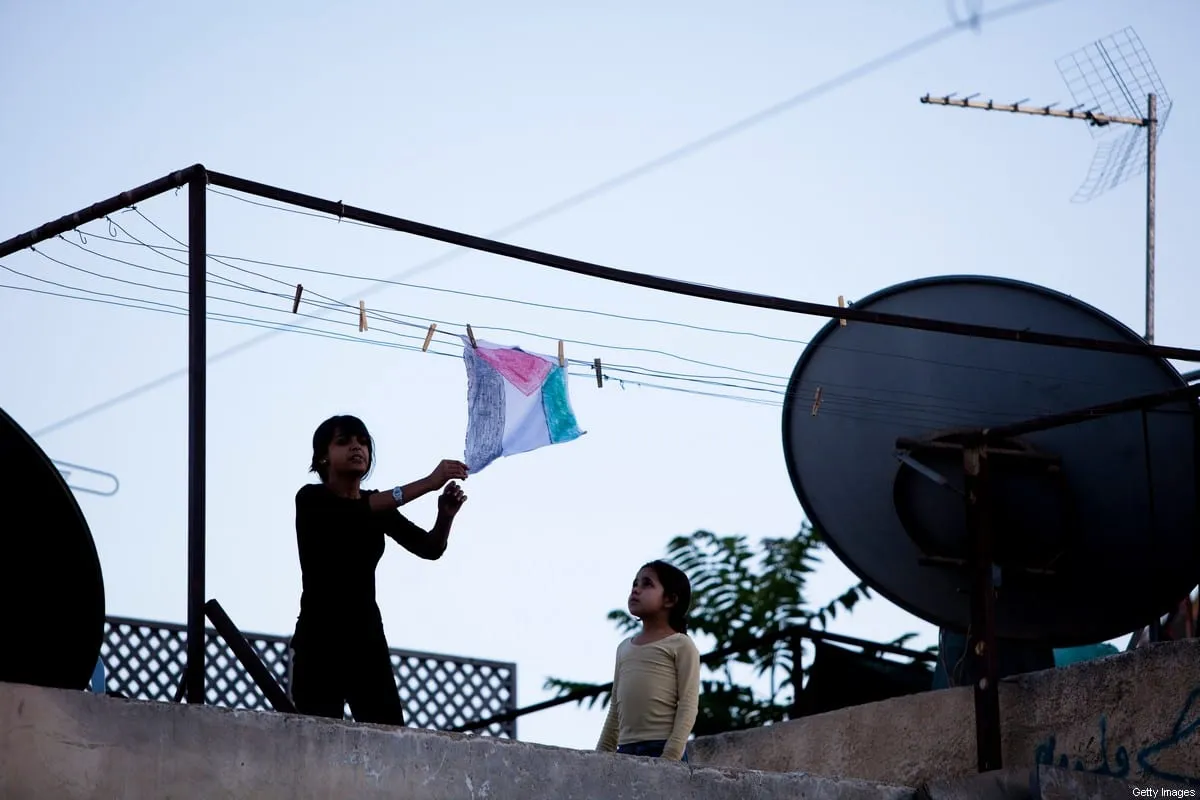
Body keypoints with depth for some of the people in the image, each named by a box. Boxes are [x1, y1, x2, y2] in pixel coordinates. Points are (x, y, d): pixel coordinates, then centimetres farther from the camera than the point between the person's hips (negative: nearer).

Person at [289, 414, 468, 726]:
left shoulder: (378, 509, 15)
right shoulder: (311, 500, -4)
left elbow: (430, 548, 4)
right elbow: (355, 511, -24)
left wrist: (446, 515, -18)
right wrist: (428, 483, -30)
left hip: (368, 638, 6)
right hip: (320, 638, -6)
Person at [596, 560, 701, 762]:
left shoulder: (680, 645, 2)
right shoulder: (624, 648, 22)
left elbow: (688, 704, -6)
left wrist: (671, 755, -16)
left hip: (662, 749, -6)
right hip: (626, 751, 6)